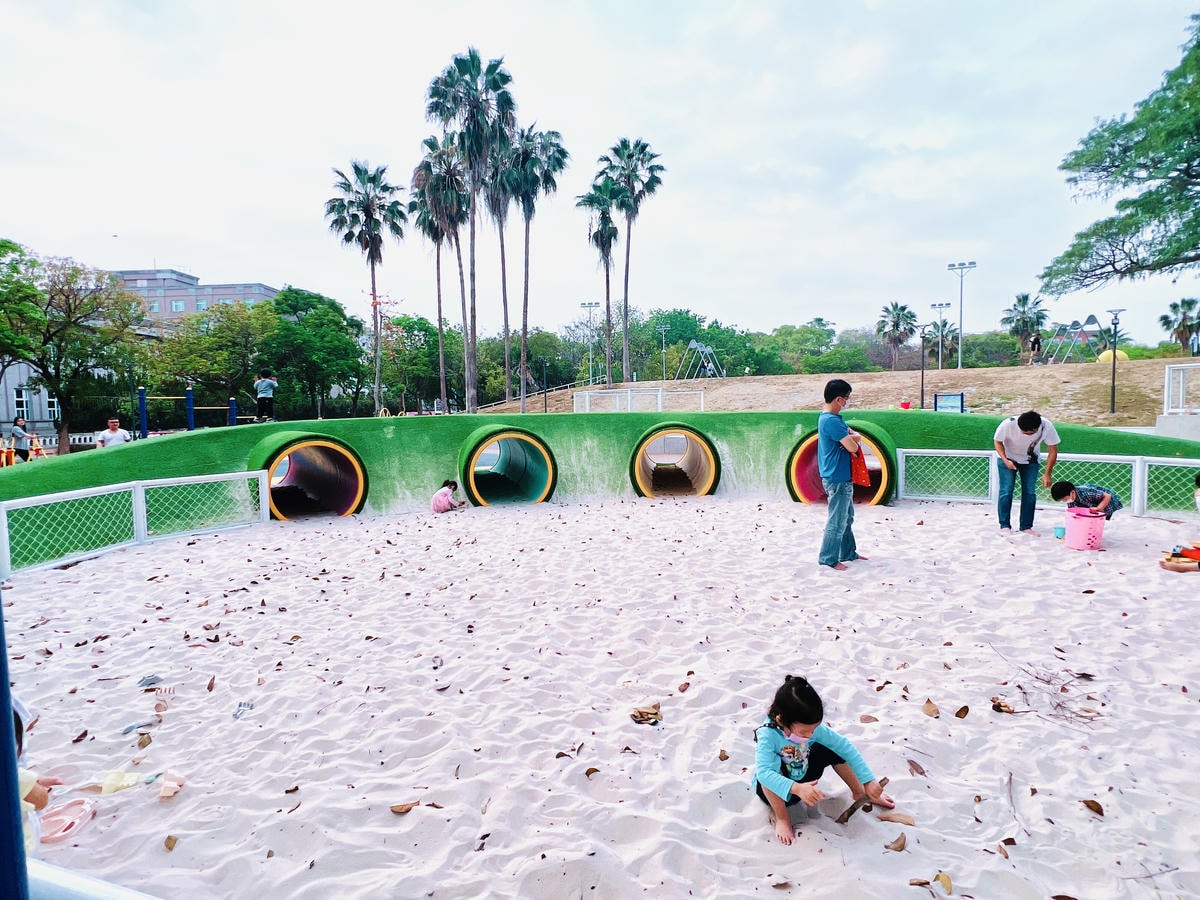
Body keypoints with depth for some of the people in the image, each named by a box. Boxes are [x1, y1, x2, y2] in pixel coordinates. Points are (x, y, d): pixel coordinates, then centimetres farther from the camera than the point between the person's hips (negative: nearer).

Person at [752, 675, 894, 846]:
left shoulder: (812, 727, -20)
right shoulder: (767, 734, -35)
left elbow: (845, 746, -14)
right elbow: (763, 772, -46)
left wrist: (869, 781, -17)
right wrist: (797, 789, -57)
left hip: (802, 779, 5)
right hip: (774, 790, -5)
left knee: (833, 751, -13)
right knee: (774, 764, -39)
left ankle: (859, 792, 15)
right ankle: (781, 816, -12)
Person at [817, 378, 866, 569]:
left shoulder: (830, 417, 10)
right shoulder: (832, 421, -23)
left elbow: (856, 436, 14)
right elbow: (853, 447, -25)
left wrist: (851, 437, -10)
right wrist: (851, 439, -2)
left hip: (841, 477, 11)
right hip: (838, 478, -11)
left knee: (847, 516, 20)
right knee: (837, 521, -1)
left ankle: (848, 552, 32)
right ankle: (829, 558, 8)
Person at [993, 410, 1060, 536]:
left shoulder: (1047, 426, -29)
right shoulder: (1008, 424, -33)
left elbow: (1053, 451, -18)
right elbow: (997, 441, -15)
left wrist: (1047, 474, -22)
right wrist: (1005, 460, -29)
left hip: (1030, 460, 2)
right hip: (1008, 458, -2)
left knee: (1030, 492, -3)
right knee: (1006, 491, -9)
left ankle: (1026, 527, 7)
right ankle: (1005, 525, 0)